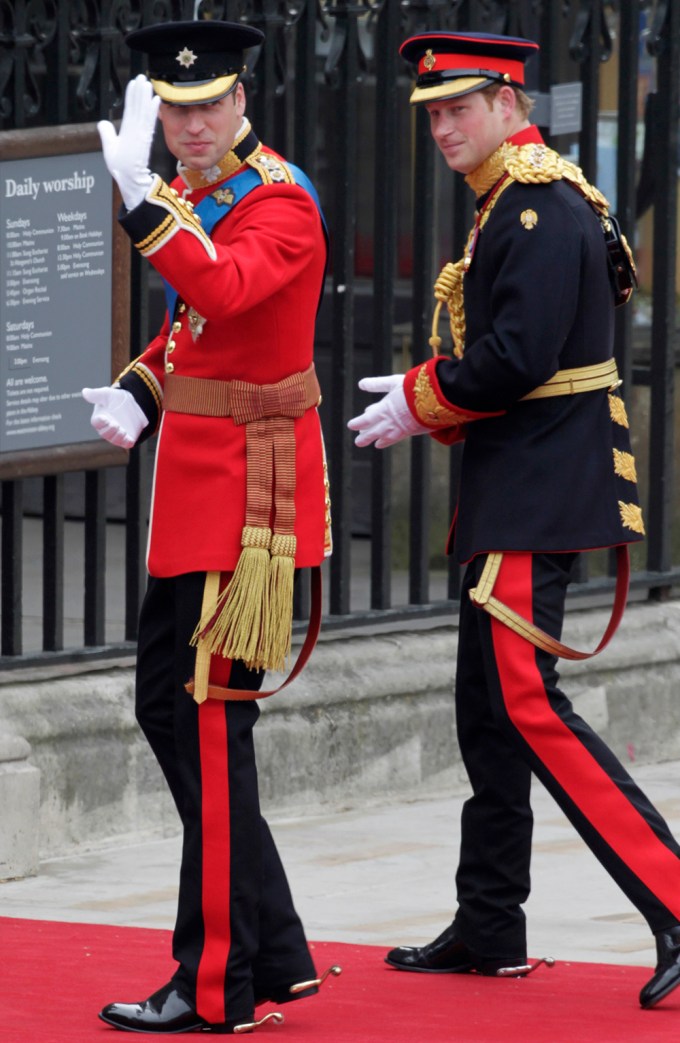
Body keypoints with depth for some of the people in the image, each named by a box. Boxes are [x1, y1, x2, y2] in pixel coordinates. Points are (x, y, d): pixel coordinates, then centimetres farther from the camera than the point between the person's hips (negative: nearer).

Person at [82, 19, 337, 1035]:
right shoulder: (197, 193, 13)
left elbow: (223, 291, -36)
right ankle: (276, 956, 21)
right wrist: (138, 395, 5)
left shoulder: (280, 205, -16)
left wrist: (140, 199, -45)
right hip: (200, 482, 10)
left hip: (245, 491, -10)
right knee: (168, 703, 14)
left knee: (207, 721, -8)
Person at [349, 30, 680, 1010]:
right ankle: (490, 930, 20)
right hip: (511, 490, 11)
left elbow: (517, 358, -24)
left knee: (526, 703, -14)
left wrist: (420, 401, -10)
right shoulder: (511, 205, 17)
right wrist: (427, 395, 7)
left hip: (538, 490, -11)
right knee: (488, 708, 13)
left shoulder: (543, 208, -16)